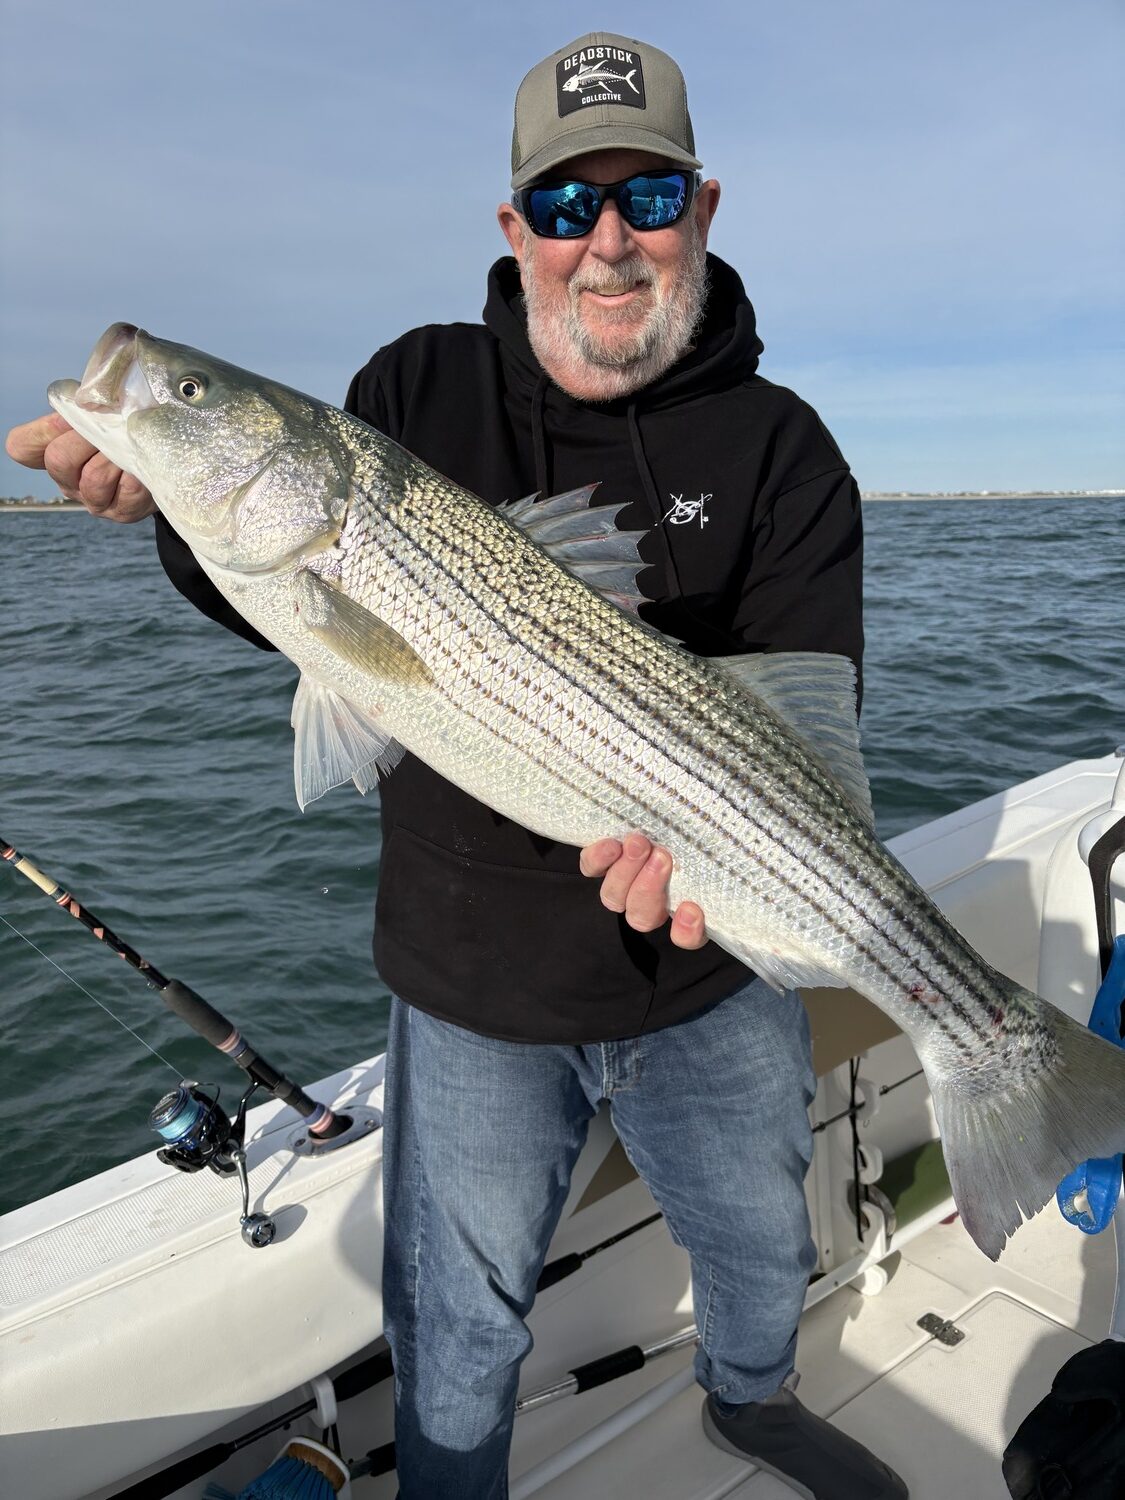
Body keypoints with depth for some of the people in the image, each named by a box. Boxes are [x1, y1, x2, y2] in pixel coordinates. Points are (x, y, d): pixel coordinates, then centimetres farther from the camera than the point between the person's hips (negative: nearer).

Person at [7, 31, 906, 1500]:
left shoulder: (778, 446, -7)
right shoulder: (421, 390, -4)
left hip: (715, 959, 2)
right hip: (475, 984, 0)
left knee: (764, 1241, 27)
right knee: (461, 1313, 17)